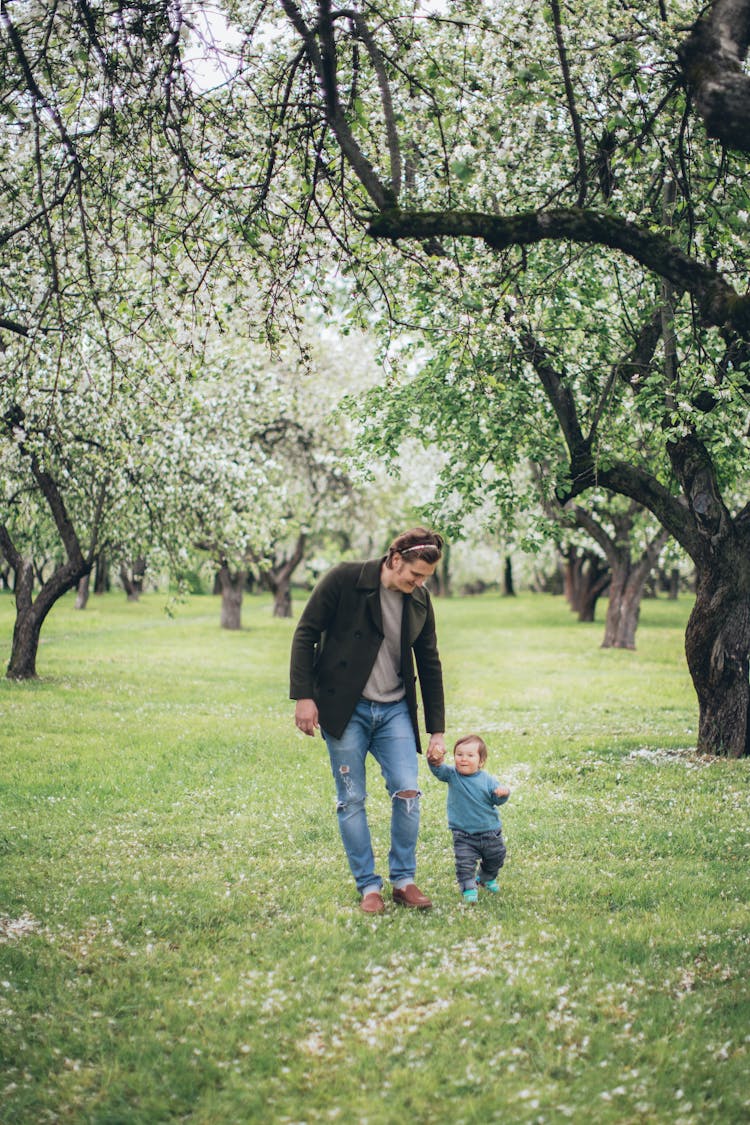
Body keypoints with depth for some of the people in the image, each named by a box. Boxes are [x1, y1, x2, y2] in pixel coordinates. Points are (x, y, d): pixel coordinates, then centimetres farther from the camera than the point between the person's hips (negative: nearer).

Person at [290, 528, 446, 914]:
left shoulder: (420, 600, 3)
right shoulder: (344, 580, -12)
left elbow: (429, 665, 11)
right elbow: (306, 635, -8)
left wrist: (436, 730, 11)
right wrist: (303, 696, -14)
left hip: (395, 711, 4)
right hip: (345, 709, -3)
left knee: (407, 792, -5)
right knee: (352, 800, 1)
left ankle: (403, 880, 10)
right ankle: (368, 886, 12)